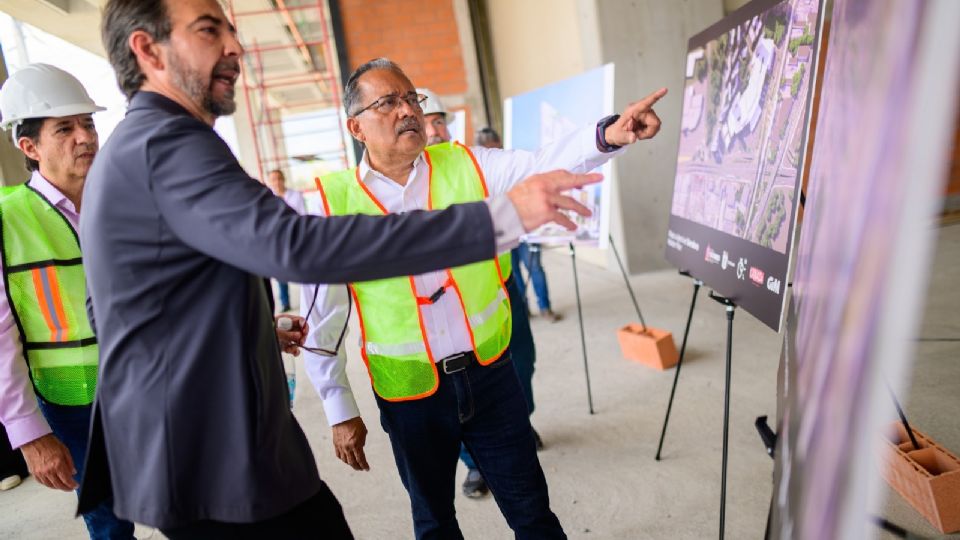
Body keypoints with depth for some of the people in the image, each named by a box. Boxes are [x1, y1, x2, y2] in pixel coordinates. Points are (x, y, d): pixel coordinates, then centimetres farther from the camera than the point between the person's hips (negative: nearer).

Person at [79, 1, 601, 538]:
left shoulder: (127, 150, 14)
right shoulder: (166, 141, -19)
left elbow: (105, 310, 23)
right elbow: (298, 245, -36)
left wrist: (255, 328, 16)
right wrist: (502, 216, -35)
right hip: (218, 463, -10)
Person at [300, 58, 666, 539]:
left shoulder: (466, 165, -2)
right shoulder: (334, 202, -7)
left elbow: (541, 165, -17)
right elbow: (322, 323, -3)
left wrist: (607, 134, -36)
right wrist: (340, 412, 0)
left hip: (489, 373, 1)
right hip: (409, 395, 0)